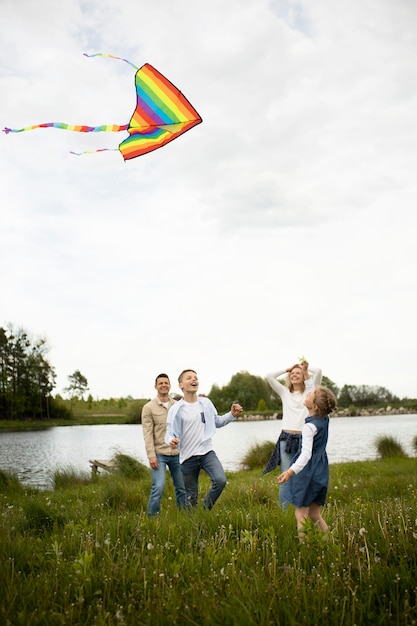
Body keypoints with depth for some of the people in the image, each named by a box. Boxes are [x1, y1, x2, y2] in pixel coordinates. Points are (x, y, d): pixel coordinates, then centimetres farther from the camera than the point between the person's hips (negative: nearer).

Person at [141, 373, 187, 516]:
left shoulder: (177, 406, 8)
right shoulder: (149, 407, -3)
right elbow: (147, 434, -8)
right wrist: (151, 455, -14)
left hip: (176, 454, 4)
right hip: (159, 454, -4)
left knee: (182, 487, 9)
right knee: (158, 487, -14)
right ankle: (152, 516, -1)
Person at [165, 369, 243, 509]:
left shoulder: (206, 403, 4)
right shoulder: (175, 409, -6)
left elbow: (217, 422, 17)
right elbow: (169, 433, -6)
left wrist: (232, 414, 1)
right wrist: (171, 440, -29)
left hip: (207, 452, 2)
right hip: (188, 457, -2)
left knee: (220, 480, -21)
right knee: (191, 497, 5)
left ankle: (206, 509, 3)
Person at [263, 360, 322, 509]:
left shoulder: (309, 391, 9)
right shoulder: (285, 392, 15)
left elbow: (318, 371, -5)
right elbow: (269, 376, 6)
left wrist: (306, 368, 13)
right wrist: (287, 369, 13)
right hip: (286, 439, 1)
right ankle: (283, 512, 6)